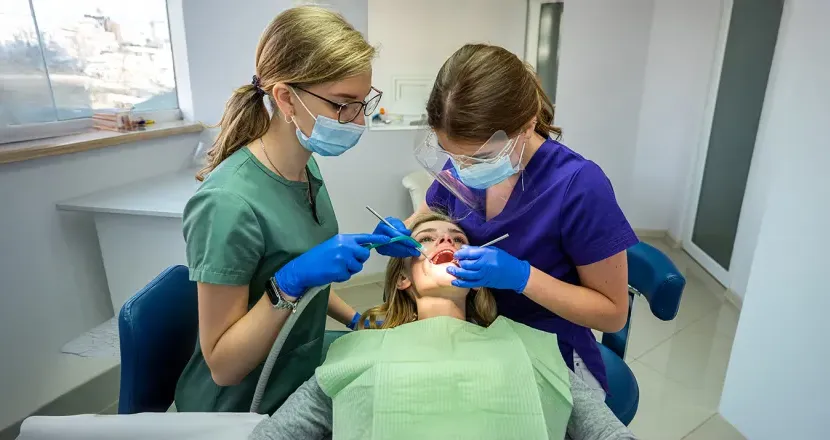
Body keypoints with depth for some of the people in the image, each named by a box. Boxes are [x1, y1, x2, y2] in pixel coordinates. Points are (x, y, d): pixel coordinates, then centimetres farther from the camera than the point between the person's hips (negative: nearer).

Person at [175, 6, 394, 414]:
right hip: (240, 407, -6)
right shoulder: (230, 204, -32)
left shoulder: (307, 167, -8)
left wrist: (355, 319, -2)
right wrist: (290, 284, -36)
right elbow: (223, 364, -24)